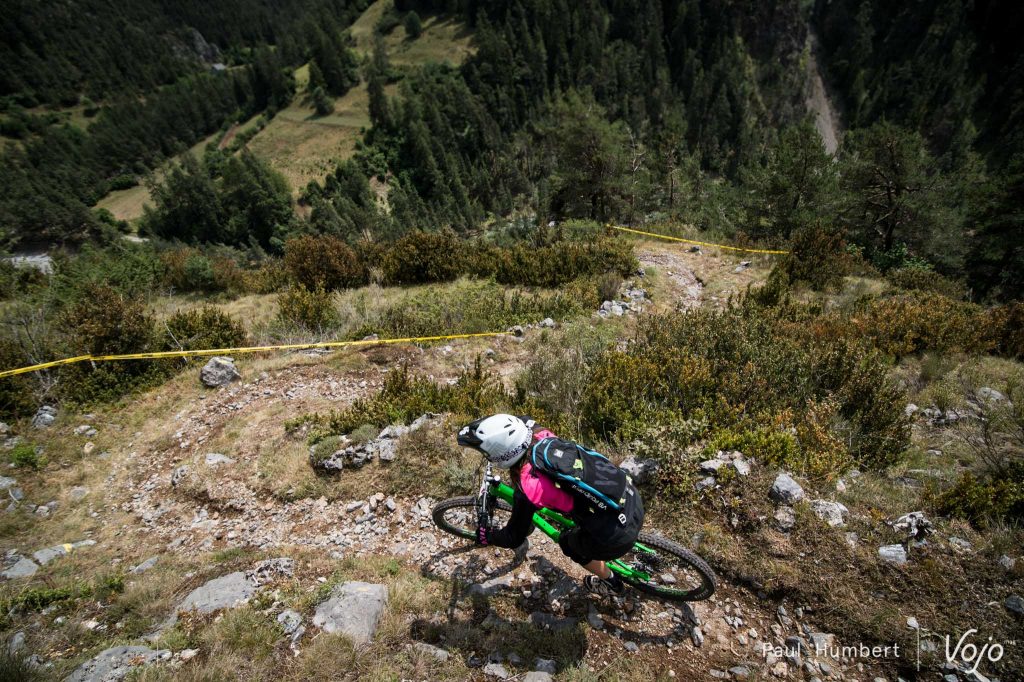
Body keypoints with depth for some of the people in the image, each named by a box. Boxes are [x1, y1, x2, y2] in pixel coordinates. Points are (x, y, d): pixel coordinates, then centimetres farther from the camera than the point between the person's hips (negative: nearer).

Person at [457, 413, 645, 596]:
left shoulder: (527, 489, -21)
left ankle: (612, 583, 44)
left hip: (619, 537, -6)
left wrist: (485, 536, 17)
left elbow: (514, 538, -3)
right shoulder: (545, 438, -5)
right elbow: (527, 423, 20)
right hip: (633, 497, 6)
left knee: (568, 543, 25)